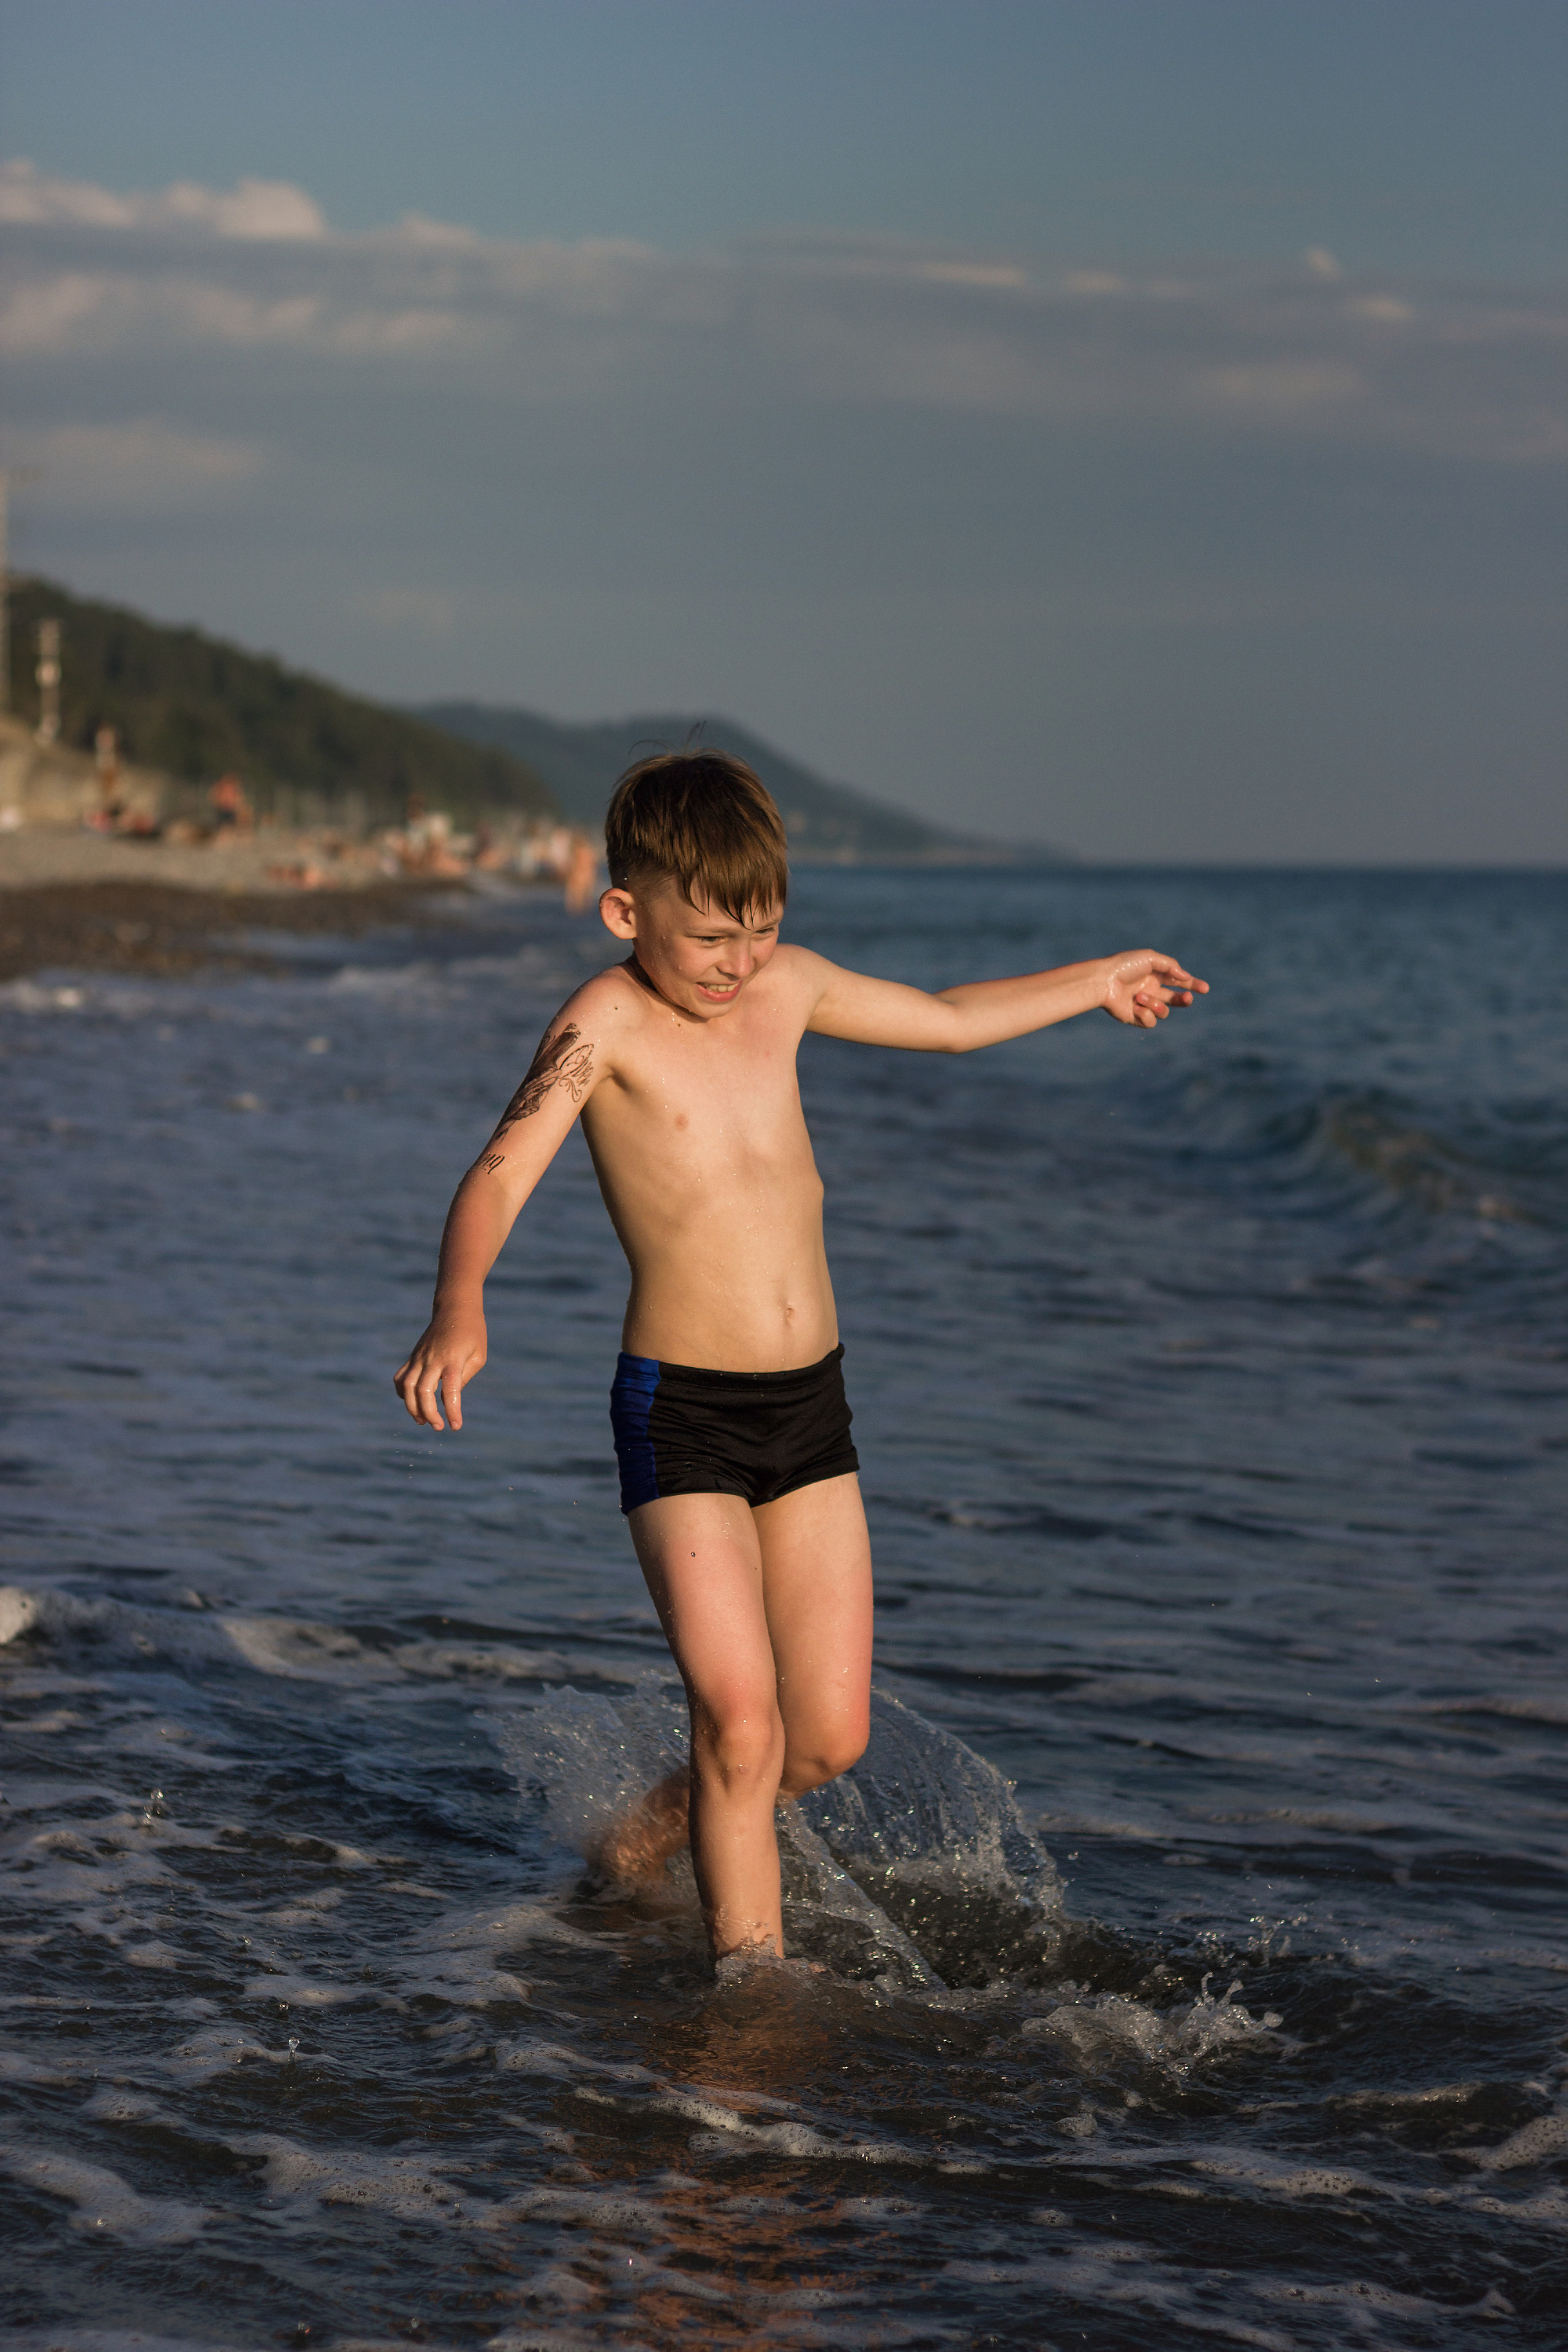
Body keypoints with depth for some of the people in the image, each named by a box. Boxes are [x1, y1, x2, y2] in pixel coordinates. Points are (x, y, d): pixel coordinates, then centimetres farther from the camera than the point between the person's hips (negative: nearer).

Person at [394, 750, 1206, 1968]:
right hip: (681, 1412, -6)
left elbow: (951, 1021, 25)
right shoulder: (606, 1024, -11)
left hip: (811, 1406, 6)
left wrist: (1095, 981, 36)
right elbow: (500, 1173, -24)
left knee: (830, 1737, 6)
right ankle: (755, 1962, 3)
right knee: (741, 1718, -14)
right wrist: (460, 1313, -43)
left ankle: (661, 1826, 33)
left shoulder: (784, 988, 7)